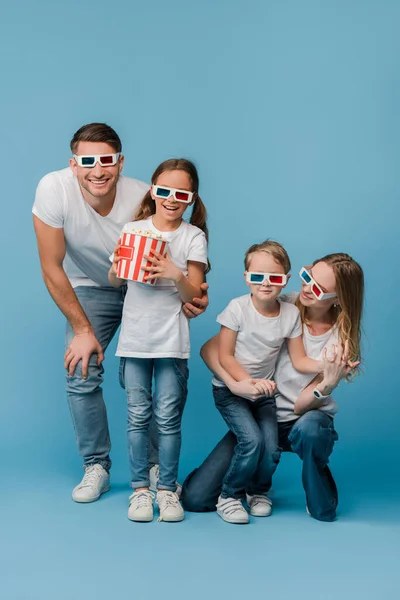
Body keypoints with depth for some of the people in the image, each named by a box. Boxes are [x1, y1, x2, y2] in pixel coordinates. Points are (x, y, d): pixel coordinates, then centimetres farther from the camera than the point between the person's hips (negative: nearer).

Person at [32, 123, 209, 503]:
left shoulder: (144, 198, -29)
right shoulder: (54, 190, -28)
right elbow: (51, 268, -18)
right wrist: (82, 329, -16)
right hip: (90, 289, 1)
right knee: (81, 373, -11)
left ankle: (155, 465, 16)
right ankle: (96, 467, 8)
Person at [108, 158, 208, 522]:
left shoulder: (193, 237, -2)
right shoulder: (132, 229, 4)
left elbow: (194, 295, -4)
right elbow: (115, 281, 9)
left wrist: (176, 274, -22)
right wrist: (118, 269, -13)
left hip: (172, 340, -1)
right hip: (134, 336, 2)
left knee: (168, 418, 1)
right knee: (138, 416, 5)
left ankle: (167, 489, 13)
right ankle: (140, 488, 15)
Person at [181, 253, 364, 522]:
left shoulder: (342, 338, -11)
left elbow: (302, 406, -17)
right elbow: (210, 348, -13)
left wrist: (327, 385, -37)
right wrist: (234, 384, -29)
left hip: (307, 420, -1)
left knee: (308, 429, -42)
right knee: (195, 498, -12)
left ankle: (322, 506, -11)